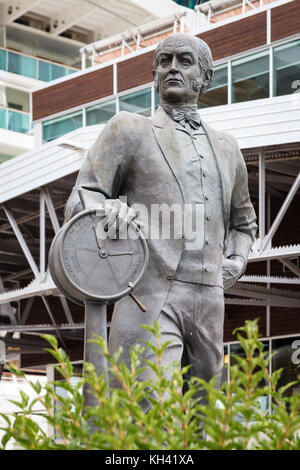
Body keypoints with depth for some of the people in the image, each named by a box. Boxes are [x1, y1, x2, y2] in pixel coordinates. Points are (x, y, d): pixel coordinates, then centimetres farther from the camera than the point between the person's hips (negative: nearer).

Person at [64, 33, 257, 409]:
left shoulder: (225, 148, 21)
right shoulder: (129, 130, 9)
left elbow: (243, 220, 35)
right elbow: (79, 202, 5)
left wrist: (236, 261, 15)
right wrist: (109, 209, -18)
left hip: (208, 304, 5)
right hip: (150, 297, -5)